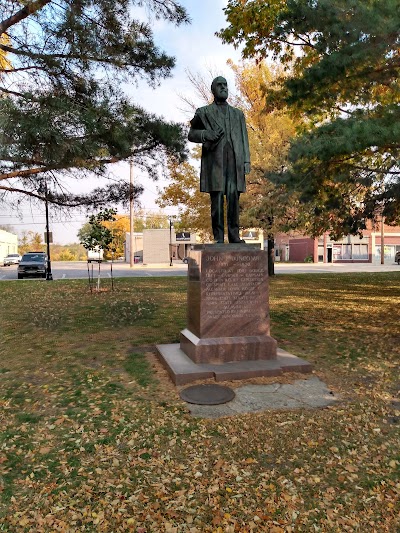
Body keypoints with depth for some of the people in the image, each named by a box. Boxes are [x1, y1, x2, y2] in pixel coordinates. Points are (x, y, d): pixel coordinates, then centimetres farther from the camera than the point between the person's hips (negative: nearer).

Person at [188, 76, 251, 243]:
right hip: (214, 159, -2)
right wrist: (205, 135, -6)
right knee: (217, 198, -6)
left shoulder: (238, 114, 24)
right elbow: (191, 134, 15)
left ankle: (234, 235, -4)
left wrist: (246, 161, 5)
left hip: (234, 159, 2)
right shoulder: (204, 112, 16)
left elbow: (244, 140, 17)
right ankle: (218, 237, -4)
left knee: (233, 196, -6)